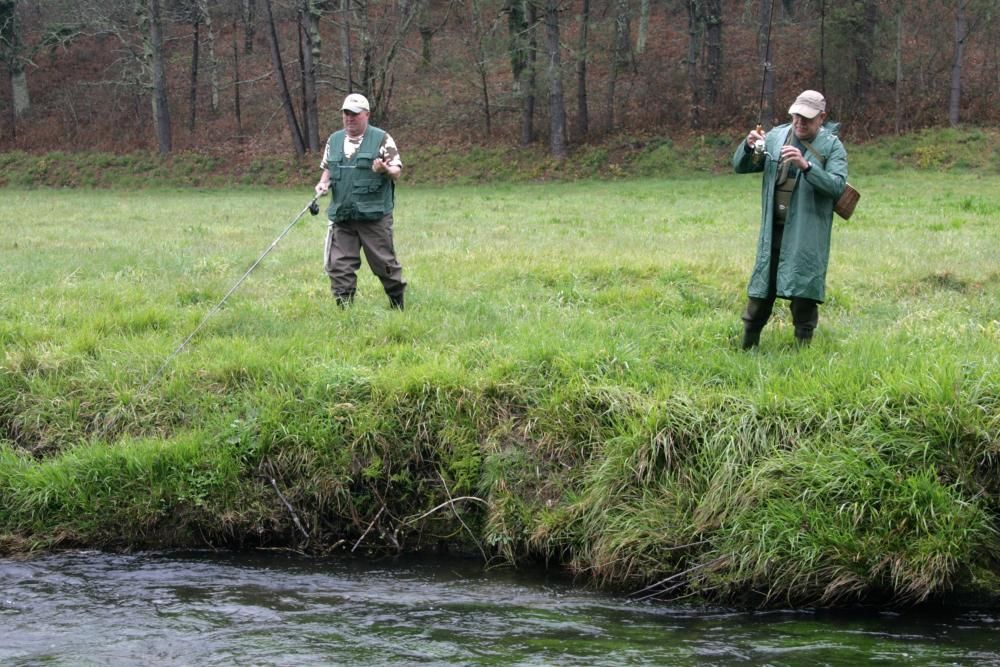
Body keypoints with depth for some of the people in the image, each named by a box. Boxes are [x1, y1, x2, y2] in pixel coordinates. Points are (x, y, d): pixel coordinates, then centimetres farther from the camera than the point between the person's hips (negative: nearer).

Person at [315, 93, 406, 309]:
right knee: (340, 265, 0)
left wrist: (385, 170, -25)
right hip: (341, 215, 4)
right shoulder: (334, 140, 13)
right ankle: (343, 307, 7)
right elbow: (327, 168, 25)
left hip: (374, 214, -4)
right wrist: (323, 183, 4)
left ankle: (398, 305, 17)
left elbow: (397, 170, -2)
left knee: (384, 261, 2)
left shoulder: (381, 139, -1)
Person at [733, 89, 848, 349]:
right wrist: (748, 146, -13)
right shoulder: (776, 136, 6)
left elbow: (837, 185, -16)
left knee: (804, 292, 0)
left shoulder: (831, 146, -2)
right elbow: (740, 167, 10)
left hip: (807, 234, -3)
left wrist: (806, 165, -29)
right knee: (761, 290, 8)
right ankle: (747, 346, 19)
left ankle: (803, 347, 11)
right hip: (773, 229, 3)